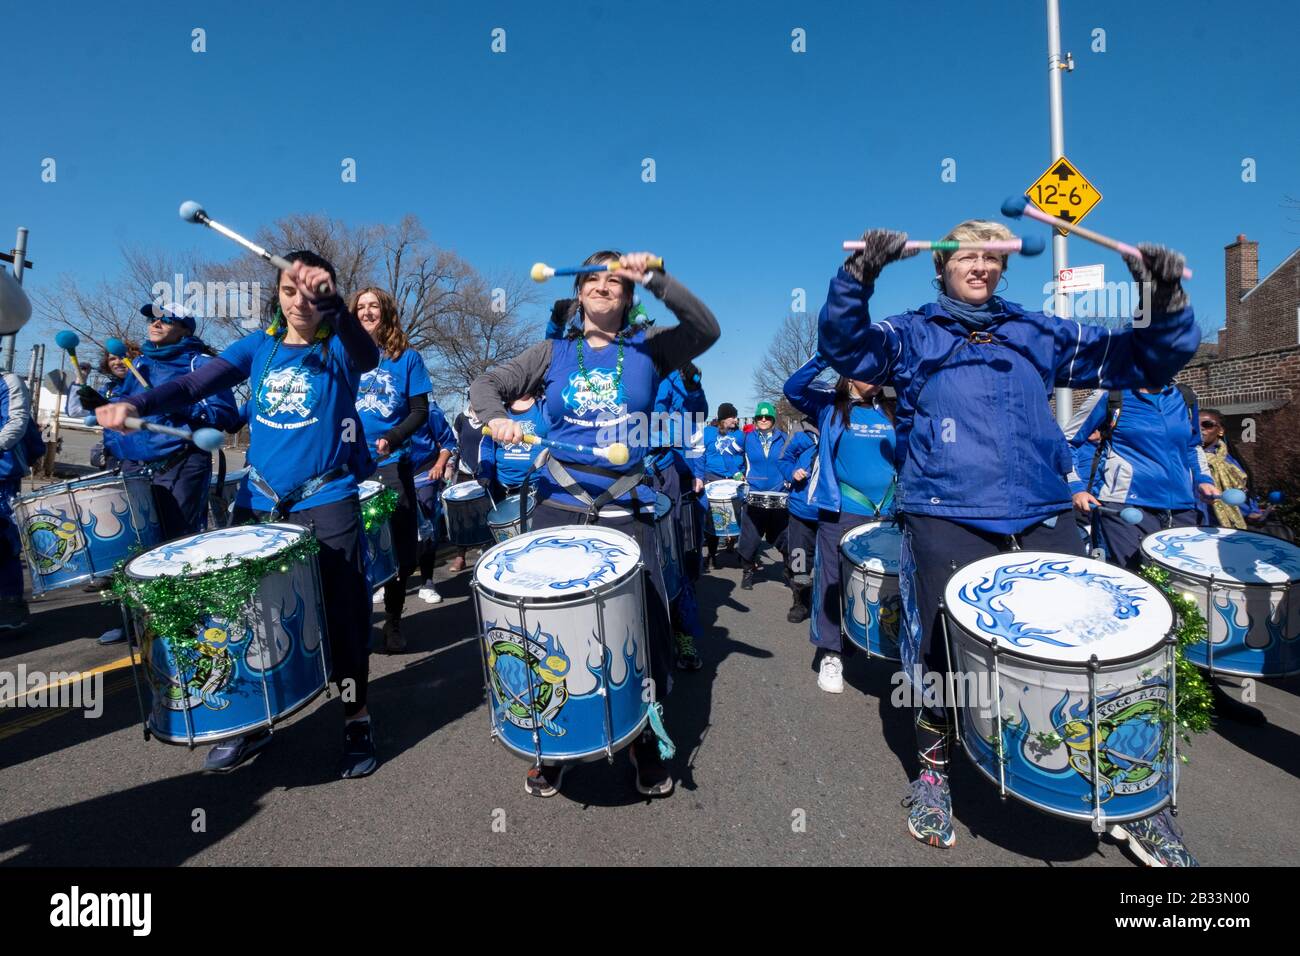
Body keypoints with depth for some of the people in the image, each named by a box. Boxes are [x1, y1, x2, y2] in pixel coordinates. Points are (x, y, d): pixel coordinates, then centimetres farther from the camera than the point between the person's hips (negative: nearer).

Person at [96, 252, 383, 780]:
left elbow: (369, 358, -27)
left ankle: (357, 719, 19)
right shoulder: (258, 346, 7)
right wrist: (135, 403, -20)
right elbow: (194, 384, -3)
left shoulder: (338, 350, -3)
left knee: (342, 615, 1)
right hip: (258, 504, 4)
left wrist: (333, 303, -43)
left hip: (327, 504, -4)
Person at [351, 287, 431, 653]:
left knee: (398, 550, 2)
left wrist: (392, 439, -15)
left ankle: (393, 623, 19)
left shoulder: (407, 357, 4)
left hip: (392, 464, -1)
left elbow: (420, 412, 1)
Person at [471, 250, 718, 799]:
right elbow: (488, 384, 10)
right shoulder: (555, 351, 10)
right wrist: (495, 418, -12)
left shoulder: (647, 349, 7)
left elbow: (706, 329, -7)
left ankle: (644, 739, 27)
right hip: (558, 507, 1)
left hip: (627, 512, -1)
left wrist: (655, 279, -17)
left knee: (646, 624, 0)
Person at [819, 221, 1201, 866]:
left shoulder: (1039, 334, 18)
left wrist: (1164, 302, -1)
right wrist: (858, 276, -25)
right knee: (948, 650, -8)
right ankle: (933, 768, 21)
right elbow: (844, 346, -9)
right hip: (947, 518, -3)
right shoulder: (912, 335, 10)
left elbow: (1146, 359, 18)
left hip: (1043, 516, 3)